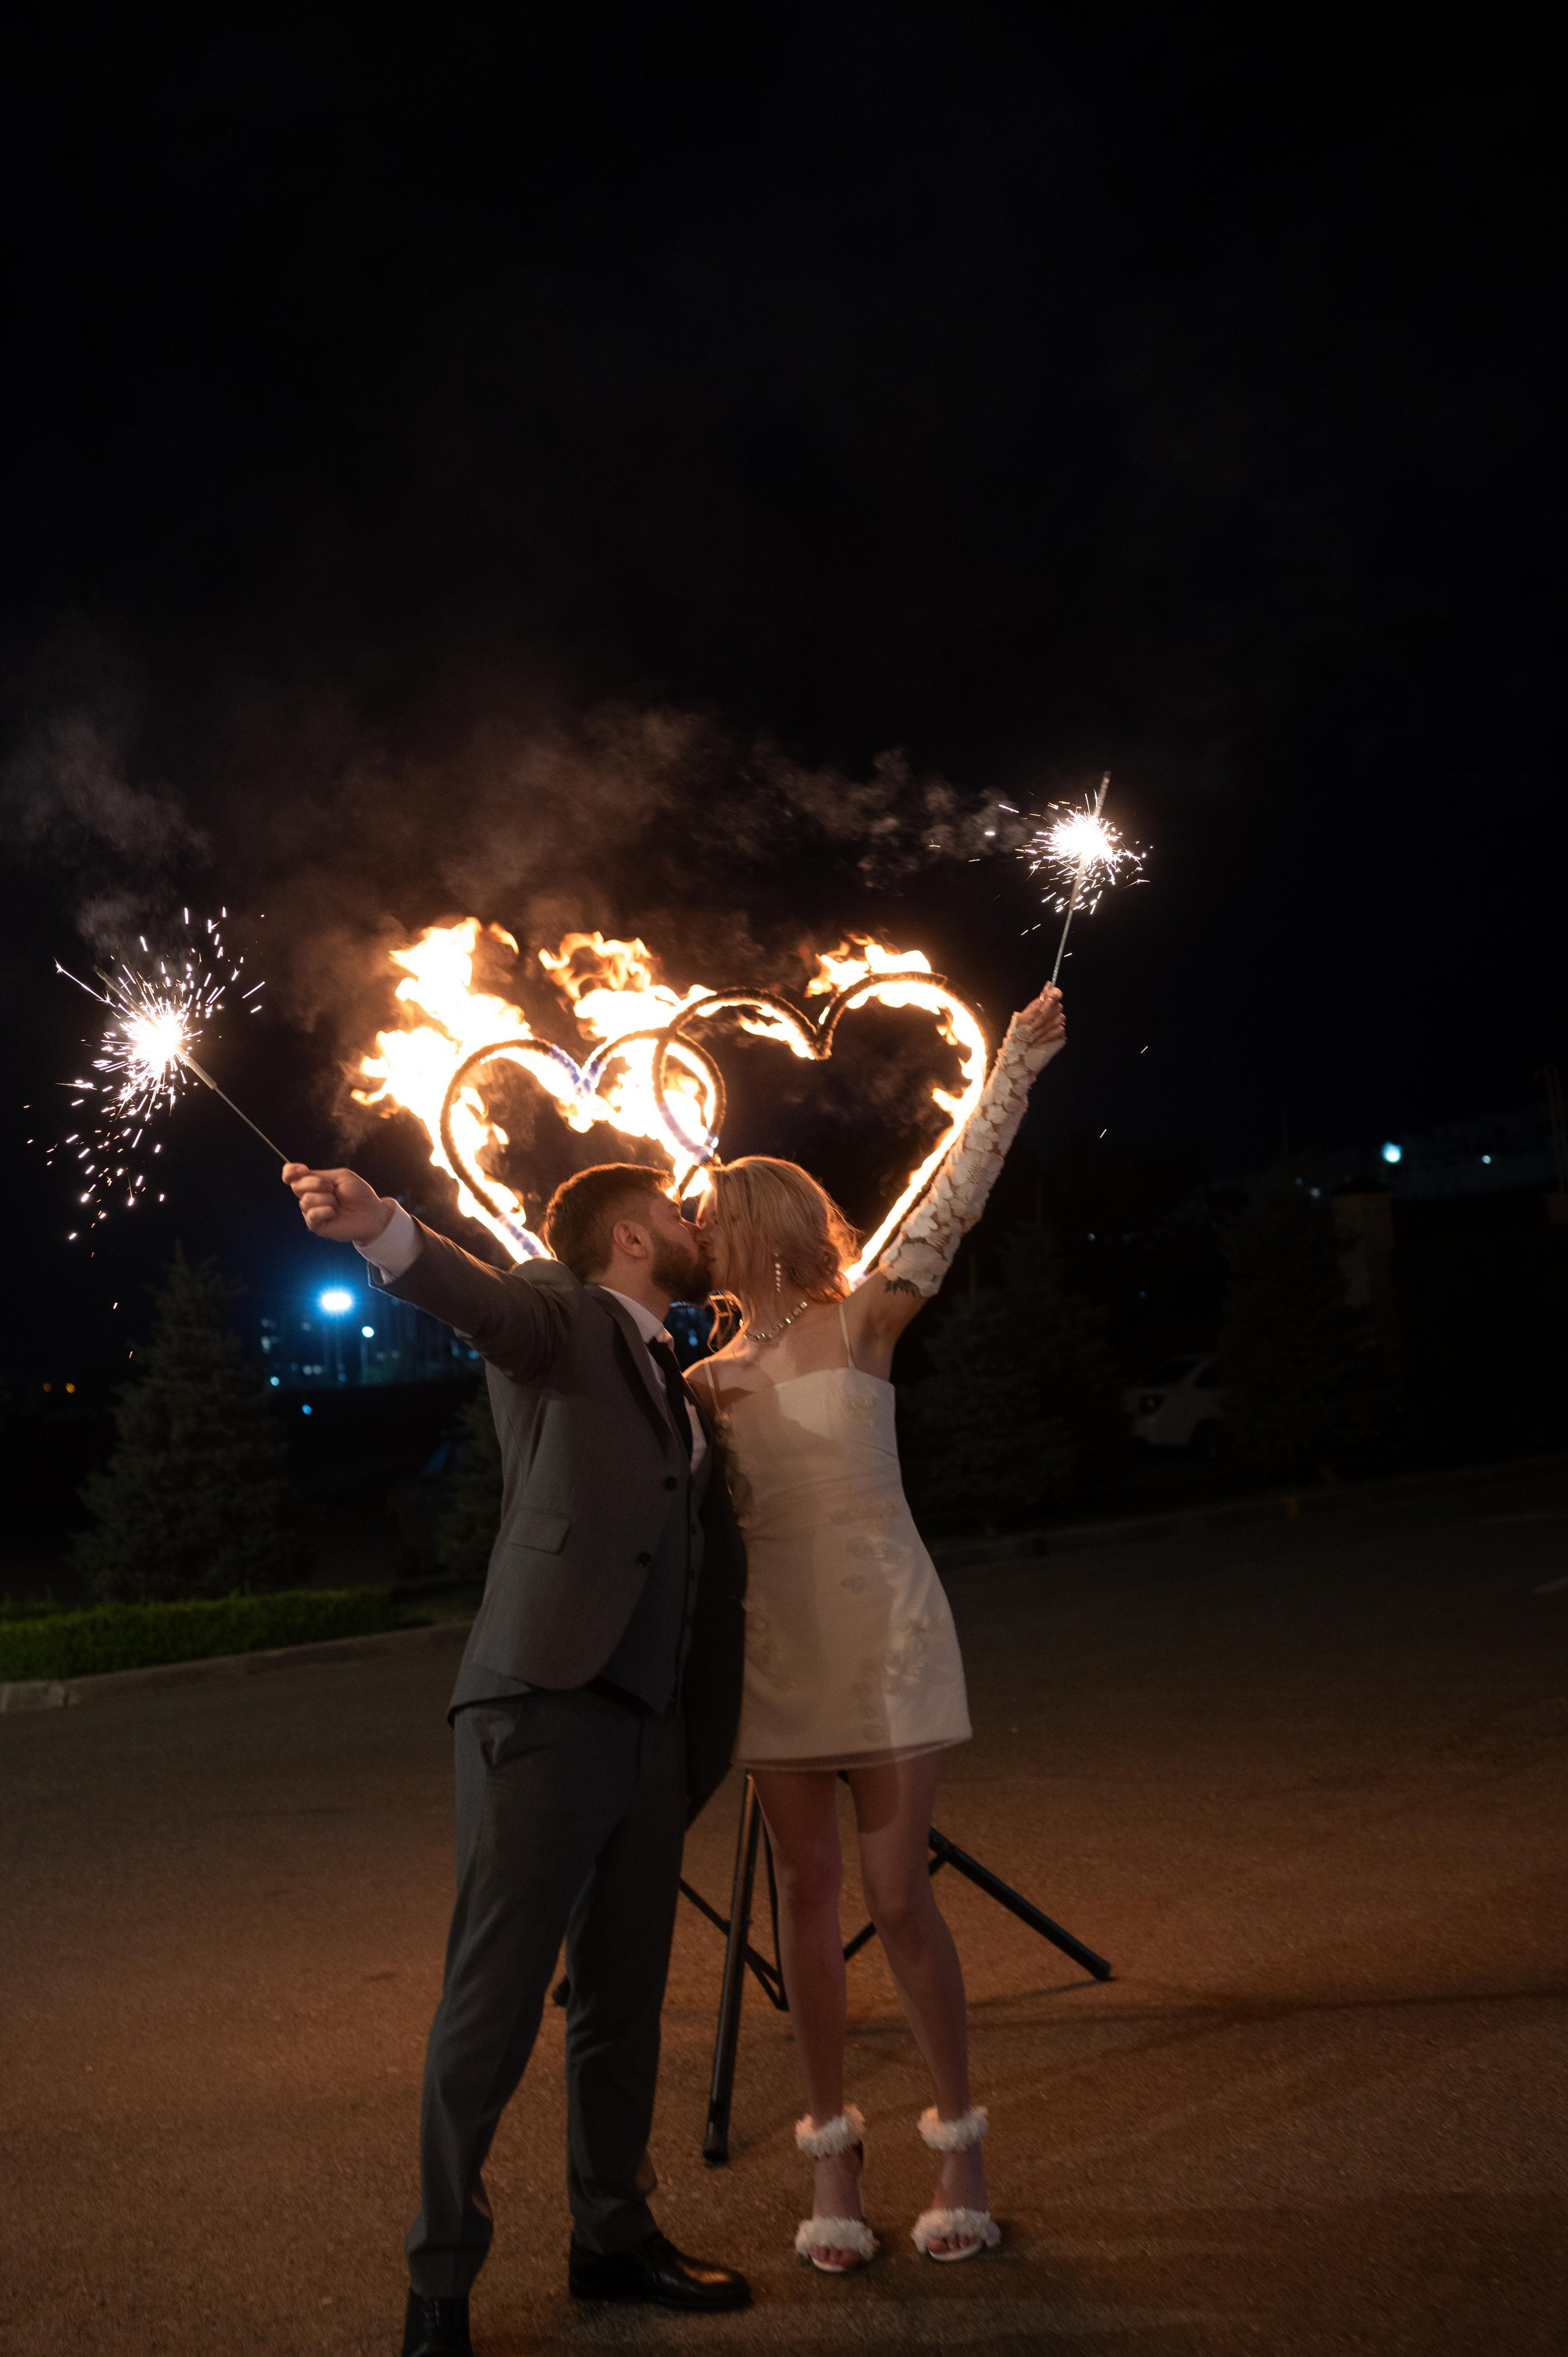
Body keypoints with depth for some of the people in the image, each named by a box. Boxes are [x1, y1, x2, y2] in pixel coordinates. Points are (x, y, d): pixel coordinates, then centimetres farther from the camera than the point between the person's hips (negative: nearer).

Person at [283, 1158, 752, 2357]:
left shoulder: (684, 1383, 21)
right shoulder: (559, 1319, 0)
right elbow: (481, 1297, -23)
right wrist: (383, 1227, -44)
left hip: (650, 1724, 7)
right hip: (543, 1708, -7)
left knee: (626, 1997, 16)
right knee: (495, 2005, -2)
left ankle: (615, 2236, 32)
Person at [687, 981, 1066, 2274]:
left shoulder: (861, 1326, -2)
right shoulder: (707, 1381, 9)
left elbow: (948, 1204, -9)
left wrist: (1015, 1066, -11)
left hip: (885, 1636, -4)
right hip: (776, 1652, 4)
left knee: (900, 1894, -2)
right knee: (807, 1892, 7)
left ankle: (960, 2145, 15)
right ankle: (835, 2156, 19)